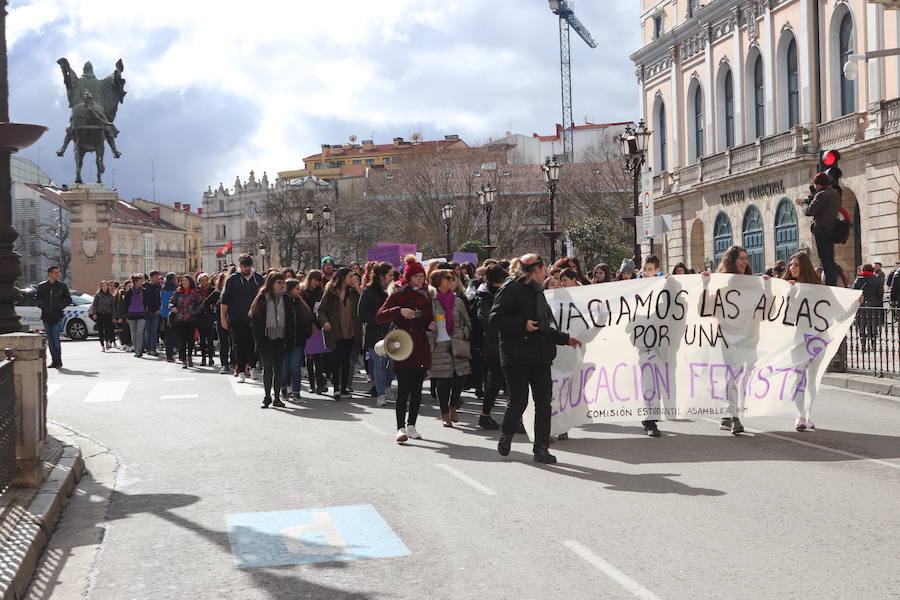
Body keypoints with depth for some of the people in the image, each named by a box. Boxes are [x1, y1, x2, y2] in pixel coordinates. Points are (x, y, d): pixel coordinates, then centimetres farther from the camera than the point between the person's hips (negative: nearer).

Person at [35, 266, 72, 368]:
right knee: (50, 339, 5)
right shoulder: (41, 286, 8)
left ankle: (58, 360, -7)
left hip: (57, 316, -2)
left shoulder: (62, 286, 5)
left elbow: (68, 299, 9)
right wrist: (43, 306, -6)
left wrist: (60, 306, -6)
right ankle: (54, 360, 13)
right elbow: (36, 299, 12)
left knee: (55, 338, -12)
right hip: (46, 316, 3)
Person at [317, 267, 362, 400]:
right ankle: (336, 388, -1)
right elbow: (321, 309, -4)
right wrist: (324, 321, -18)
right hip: (335, 333, -4)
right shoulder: (330, 292, -3)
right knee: (336, 361, -4)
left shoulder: (353, 292, 8)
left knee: (346, 361, 10)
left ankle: (344, 387, 17)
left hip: (350, 333, 4)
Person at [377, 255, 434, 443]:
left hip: (421, 348, 5)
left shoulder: (425, 295, 15)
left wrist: (431, 324, 2)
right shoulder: (398, 294, -1)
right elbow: (379, 316, -9)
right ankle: (401, 428, -10)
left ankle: (411, 426, 17)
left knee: (417, 389, 7)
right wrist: (400, 311, -22)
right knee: (404, 390, -10)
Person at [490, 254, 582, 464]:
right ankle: (506, 436, 22)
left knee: (543, 401, 0)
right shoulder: (511, 288, -5)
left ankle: (541, 448, 5)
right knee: (519, 401, -4)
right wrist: (522, 325, -19)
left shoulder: (537, 291, 21)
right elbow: (496, 318, -13)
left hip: (540, 355, 7)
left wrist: (565, 338, 22)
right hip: (517, 356, -7)